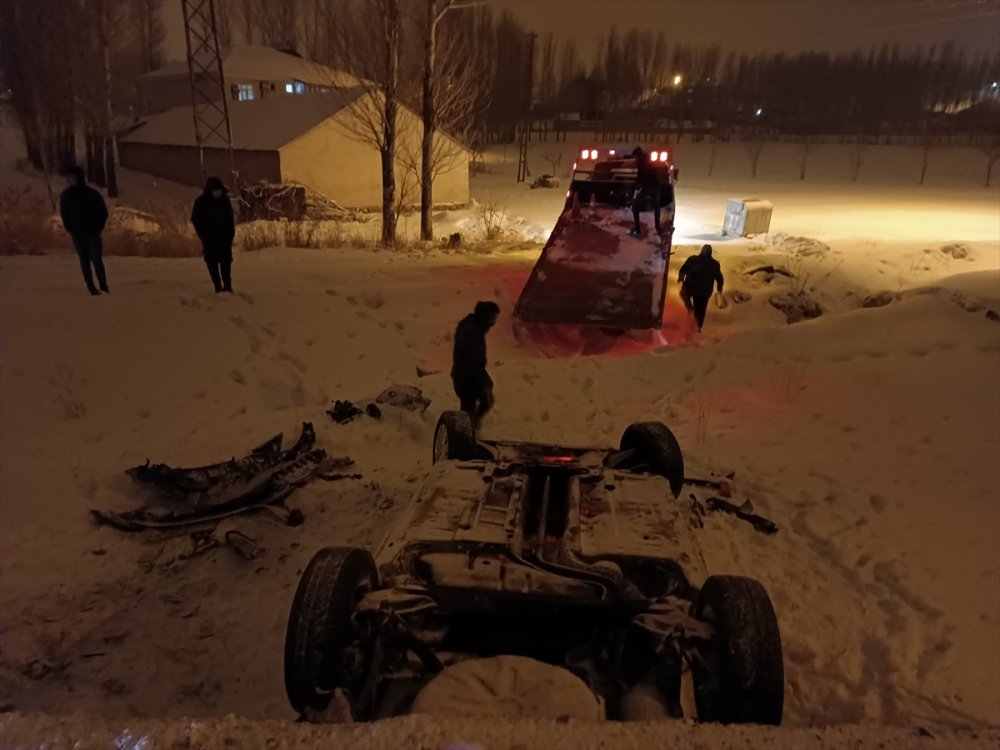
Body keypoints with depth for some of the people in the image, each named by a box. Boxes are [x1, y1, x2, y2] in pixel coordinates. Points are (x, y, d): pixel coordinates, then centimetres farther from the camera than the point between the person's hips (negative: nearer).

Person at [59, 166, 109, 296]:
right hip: (77, 233, 2)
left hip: (93, 232, -2)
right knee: (85, 260, 3)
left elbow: (103, 212, 4)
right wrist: (70, 229, 2)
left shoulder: (93, 194, 0)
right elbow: (63, 213, 10)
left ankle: (103, 285, 0)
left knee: (96, 259, -10)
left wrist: (98, 227, -2)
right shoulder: (66, 195, 5)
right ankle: (91, 287, 5)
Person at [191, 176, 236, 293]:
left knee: (226, 262, 1)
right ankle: (218, 286, 0)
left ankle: (227, 285, 6)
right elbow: (196, 220, -2)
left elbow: (230, 218, 11)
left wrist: (231, 233, 1)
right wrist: (204, 235, -9)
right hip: (209, 239, -2)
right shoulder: (201, 202, -6)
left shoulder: (224, 200, 2)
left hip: (224, 237, 2)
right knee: (213, 263, -2)